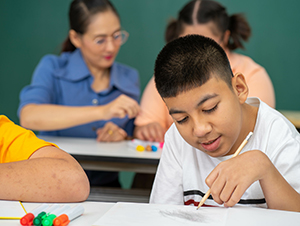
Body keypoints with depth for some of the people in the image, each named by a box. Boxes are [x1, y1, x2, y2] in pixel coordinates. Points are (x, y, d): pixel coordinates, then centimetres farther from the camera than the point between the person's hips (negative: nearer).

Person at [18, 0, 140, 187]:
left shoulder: (129, 78, 10)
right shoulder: (52, 68, -1)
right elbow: (28, 117, -22)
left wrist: (120, 137, -7)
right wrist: (101, 112, -29)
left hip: (104, 186, 4)